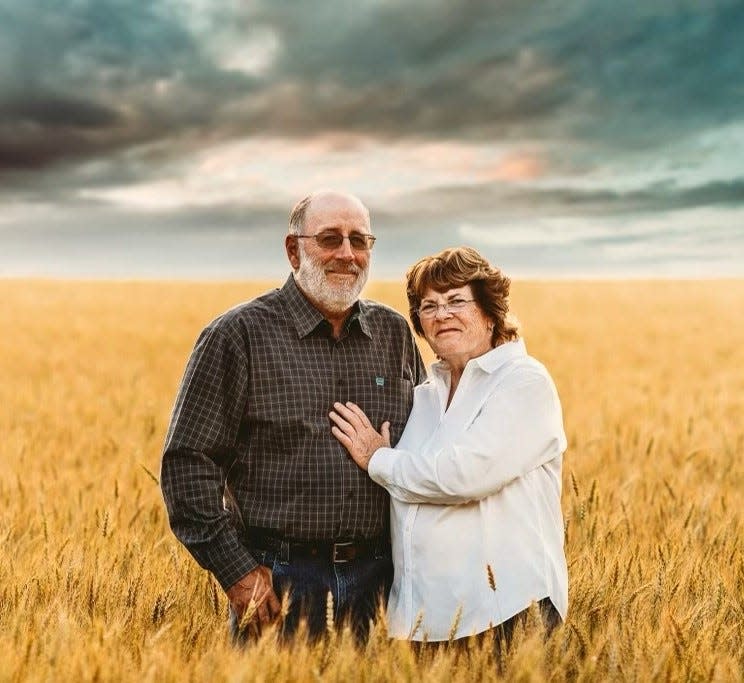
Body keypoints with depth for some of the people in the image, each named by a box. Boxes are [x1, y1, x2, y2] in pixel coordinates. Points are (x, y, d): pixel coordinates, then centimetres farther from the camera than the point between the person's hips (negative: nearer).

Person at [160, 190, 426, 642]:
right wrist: (236, 572, -12)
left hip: (377, 578, 4)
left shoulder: (396, 334, 6)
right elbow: (187, 461, -8)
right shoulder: (240, 334, -7)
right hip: (276, 579, -3)